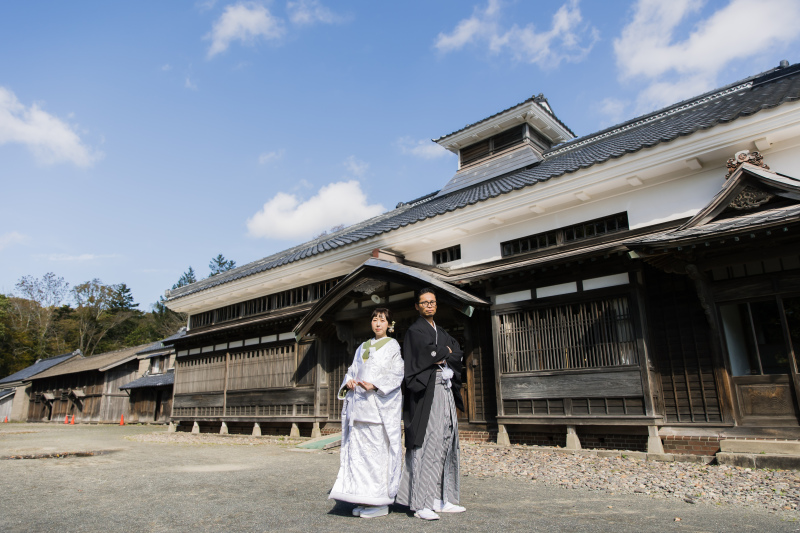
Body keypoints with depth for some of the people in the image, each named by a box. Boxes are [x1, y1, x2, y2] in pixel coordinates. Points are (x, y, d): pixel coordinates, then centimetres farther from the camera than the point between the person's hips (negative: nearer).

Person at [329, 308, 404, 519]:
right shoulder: (362, 348, 21)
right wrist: (349, 381, -5)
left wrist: (375, 385, -20)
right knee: (359, 448, 4)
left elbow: (396, 374, -6)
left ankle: (381, 502, 2)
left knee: (379, 449, -6)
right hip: (360, 403, 6)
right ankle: (365, 499, 13)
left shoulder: (392, 346, 4)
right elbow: (353, 370, 17)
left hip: (382, 404, -5)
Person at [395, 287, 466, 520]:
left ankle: (442, 499, 14)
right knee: (426, 444, -10)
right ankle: (421, 504, -6)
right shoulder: (415, 331, -1)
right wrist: (445, 351, 0)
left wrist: (442, 356, -6)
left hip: (446, 391, 8)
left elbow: (458, 353, 11)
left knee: (445, 443, 7)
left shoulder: (441, 332, 21)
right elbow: (428, 351, -17)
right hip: (427, 392, -8)